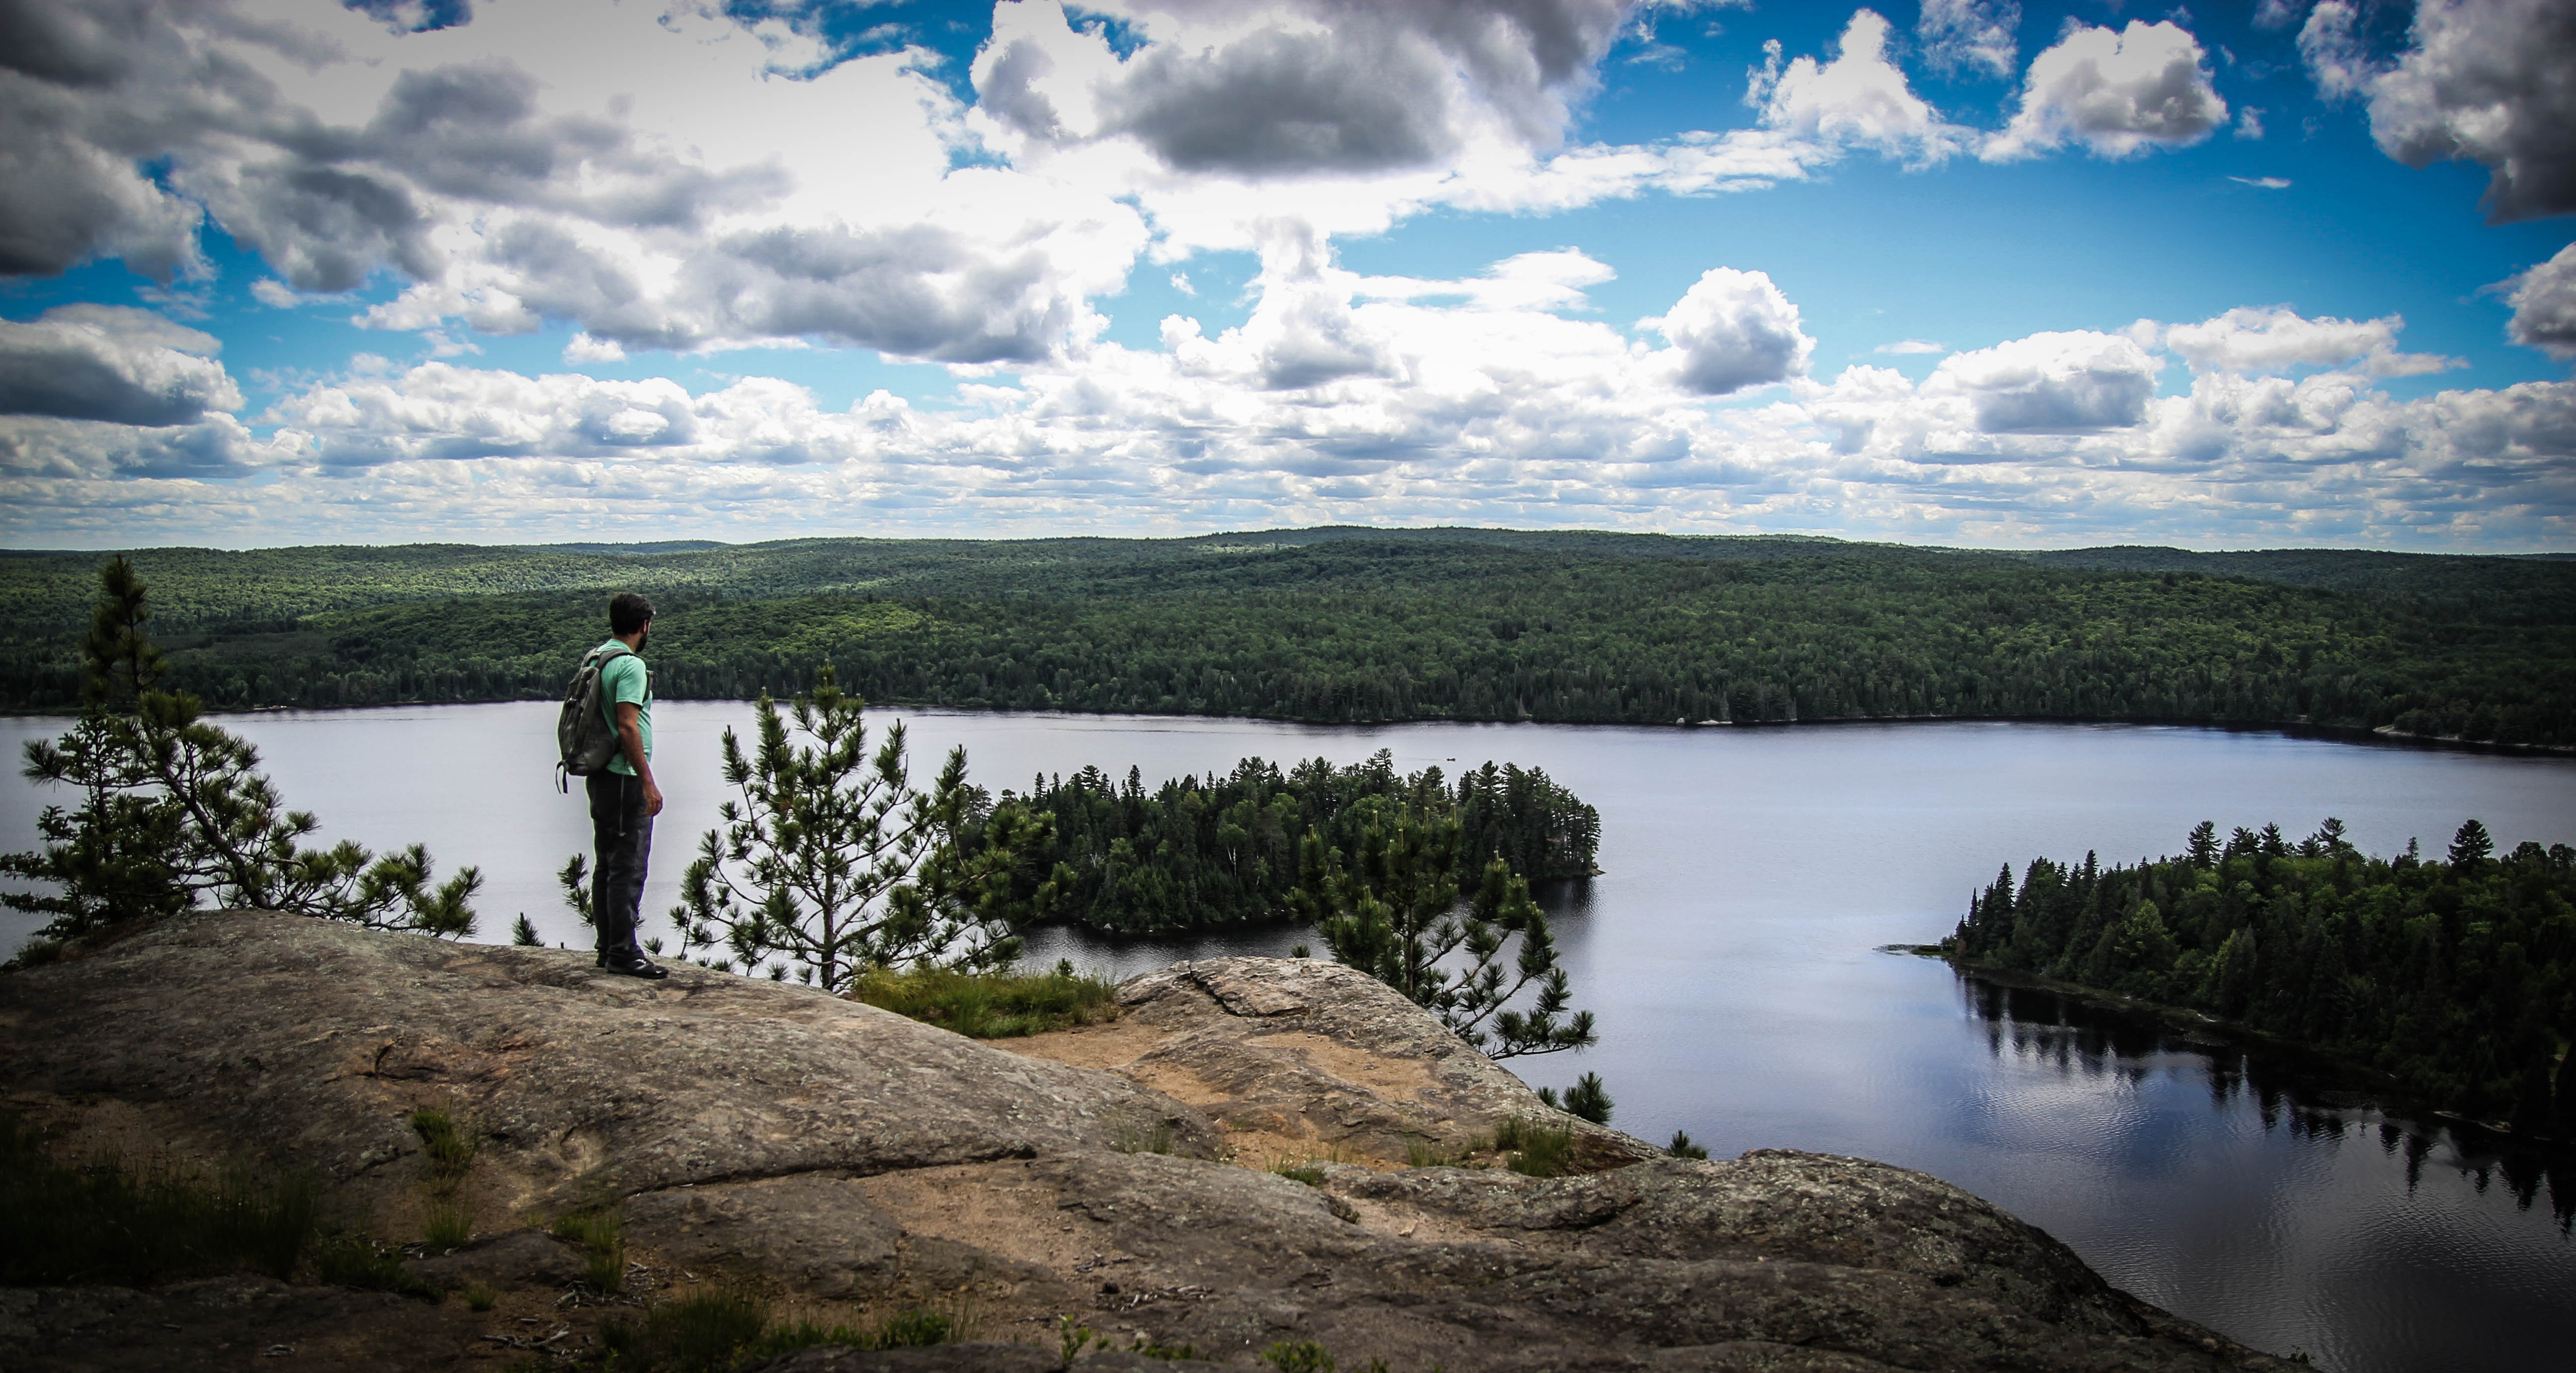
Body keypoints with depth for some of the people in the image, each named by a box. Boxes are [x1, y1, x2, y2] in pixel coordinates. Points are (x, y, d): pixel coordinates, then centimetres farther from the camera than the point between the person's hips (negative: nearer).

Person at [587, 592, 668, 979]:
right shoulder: (630, 665, -15)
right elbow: (627, 727, -23)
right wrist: (648, 782, -21)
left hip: (600, 776, 10)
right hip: (625, 779, -10)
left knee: (607, 866, 14)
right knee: (628, 867, -6)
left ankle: (608, 947, 20)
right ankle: (623, 953, -4)